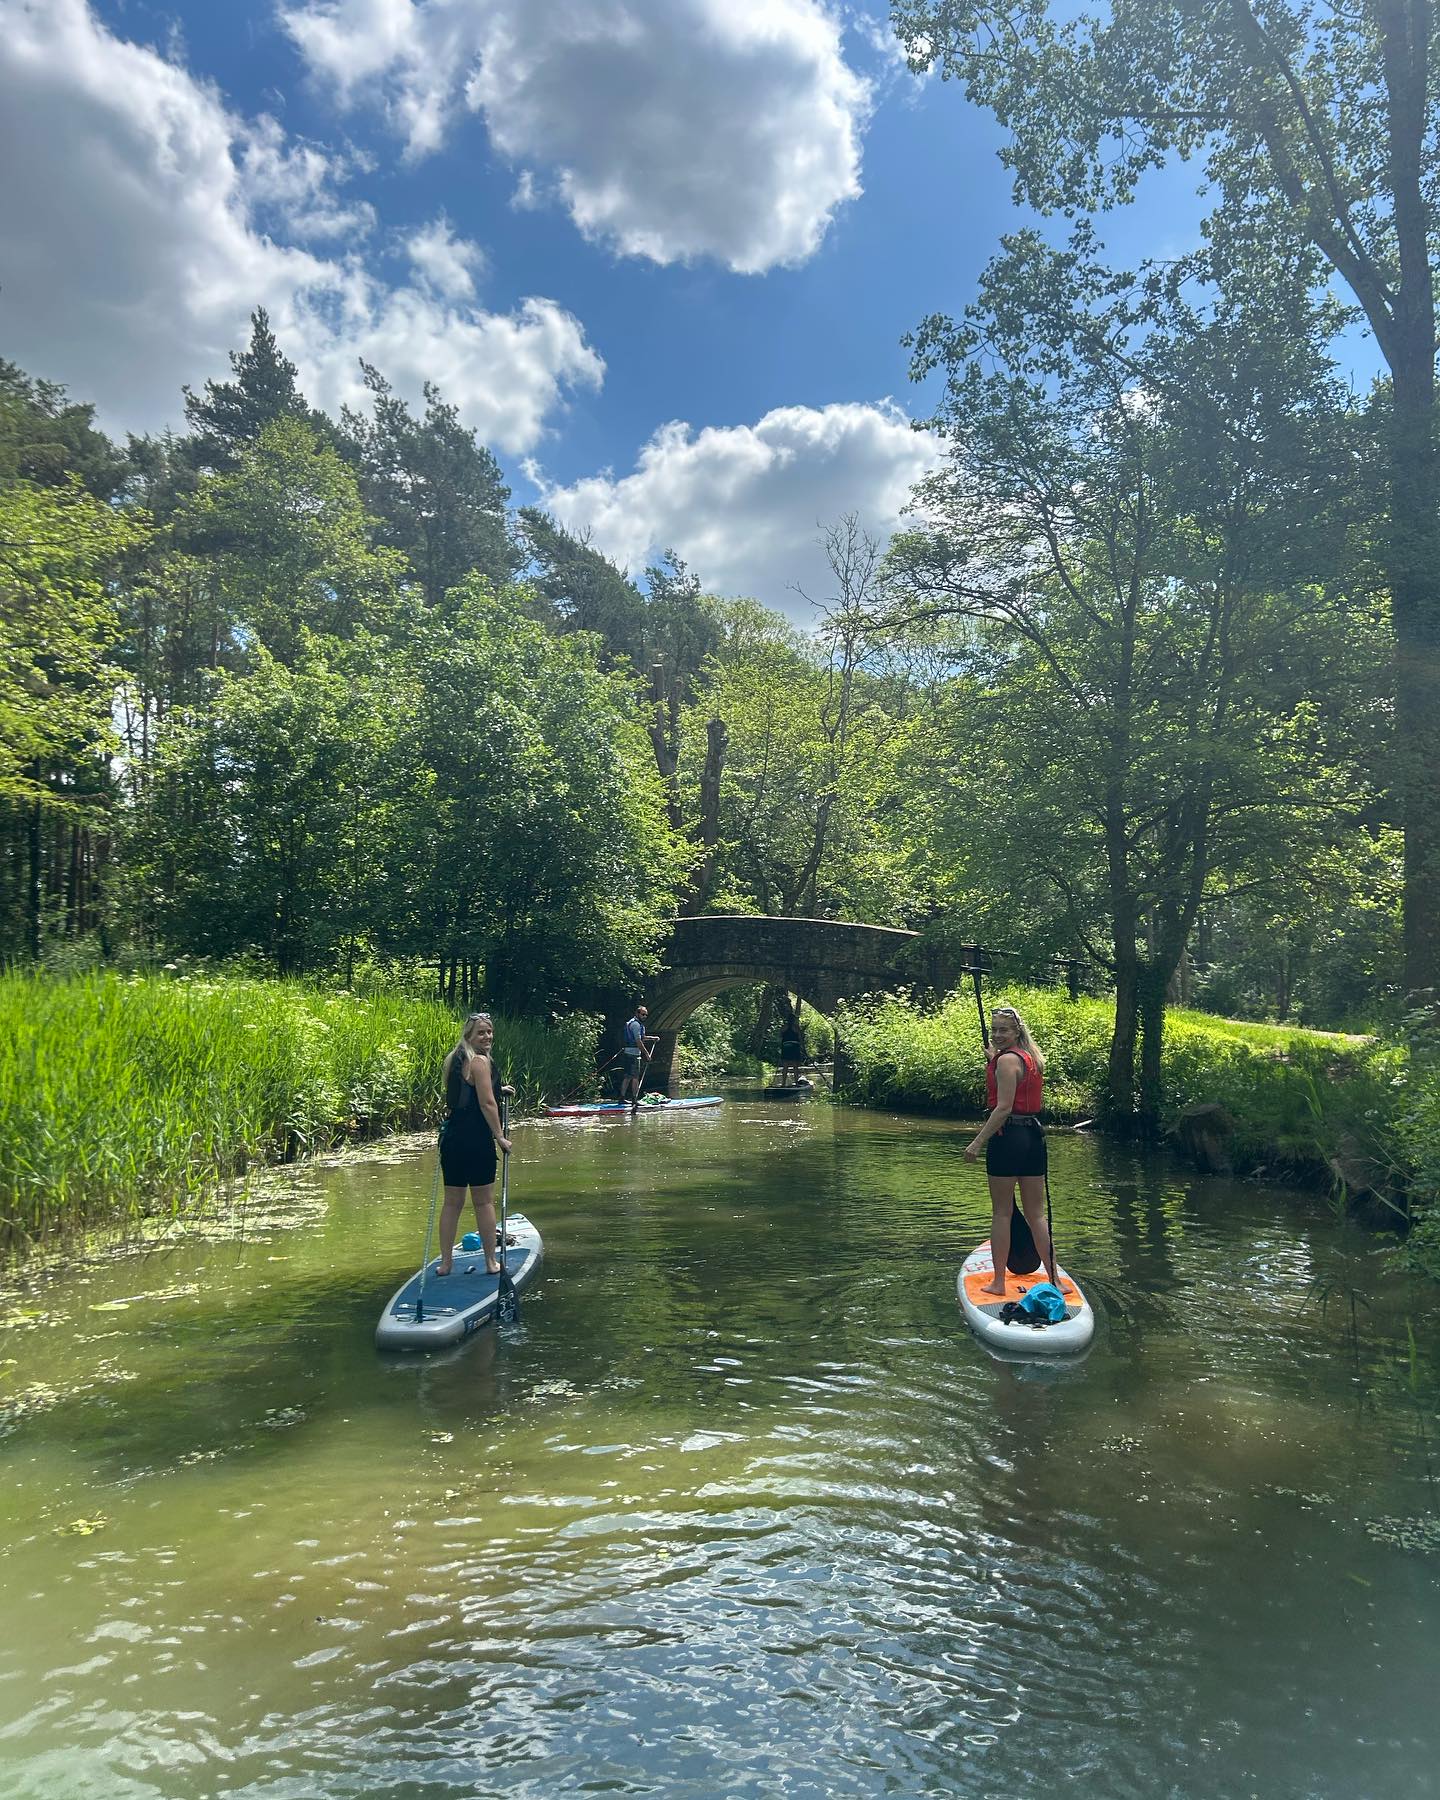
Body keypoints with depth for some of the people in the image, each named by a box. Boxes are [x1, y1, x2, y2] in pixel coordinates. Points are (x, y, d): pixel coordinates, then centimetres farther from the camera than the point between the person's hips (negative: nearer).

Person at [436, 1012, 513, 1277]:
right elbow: (487, 1103, -17)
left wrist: (497, 1090, 26)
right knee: (484, 1201, 3)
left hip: (451, 1136, 8)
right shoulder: (480, 1061, -12)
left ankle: (445, 1262, 16)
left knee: (452, 1202, 13)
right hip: (476, 1140, -8)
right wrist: (500, 1137, -11)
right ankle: (491, 1262, 11)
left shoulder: (454, 1060, 15)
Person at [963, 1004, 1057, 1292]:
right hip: (1034, 1136, 8)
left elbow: (1004, 1107, -20)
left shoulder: (1007, 1060, -12)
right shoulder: (1032, 1058, 13)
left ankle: (998, 1282, 9)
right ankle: (1054, 1280, 13)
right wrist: (993, 1061, 25)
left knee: (1001, 1213, 2)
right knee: (1036, 1214, 12)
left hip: (1008, 1136, -8)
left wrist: (978, 1142, -20)